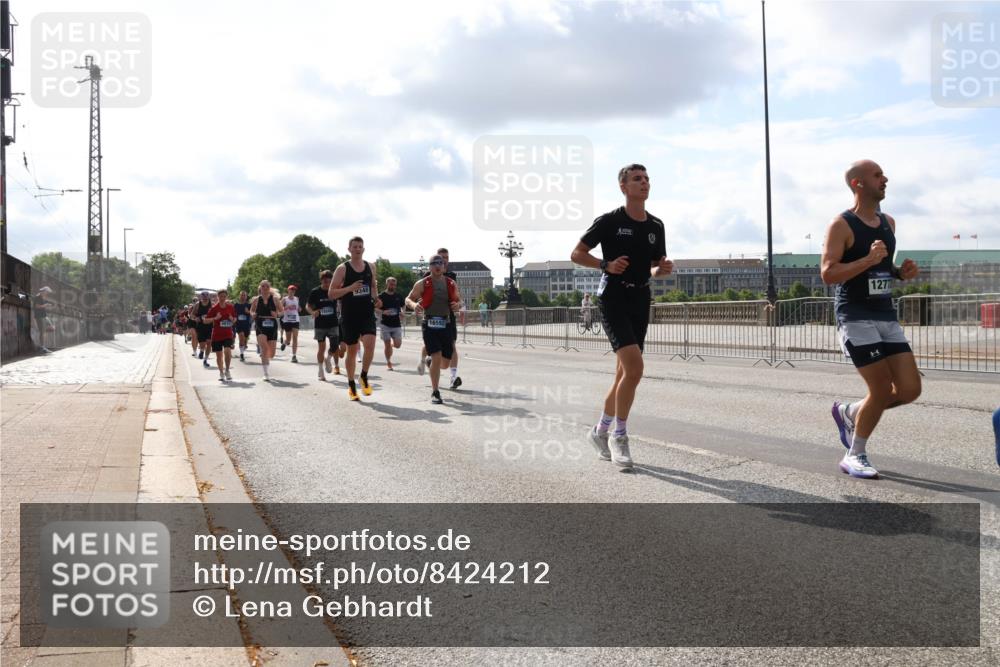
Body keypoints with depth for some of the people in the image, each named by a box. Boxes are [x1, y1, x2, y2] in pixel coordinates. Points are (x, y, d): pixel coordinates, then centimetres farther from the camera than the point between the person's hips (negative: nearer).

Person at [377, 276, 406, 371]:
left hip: (397, 324, 3)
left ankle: (391, 344, 31)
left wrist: (402, 312, 1)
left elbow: (403, 306, 22)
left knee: (398, 345, -4)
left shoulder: (398, 296, 7)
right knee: (387, 345, -2)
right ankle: (388, 363, 13)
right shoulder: (381, 296, -3)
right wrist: (383, 312, -20)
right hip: (385, 324, -2)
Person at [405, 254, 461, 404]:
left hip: (445, 324, 4)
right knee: (437, 357, -15)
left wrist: (458, 305, -4)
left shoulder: (451, 284, 9)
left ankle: (430, 362, 45)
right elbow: (408, 299, 4)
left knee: (445, 360, 8)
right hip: (429, 324, -4)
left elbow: (459, 300, 20)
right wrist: (414, 305, -19)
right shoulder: (422, 284, -1)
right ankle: (435, 392, -4)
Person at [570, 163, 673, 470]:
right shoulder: (609, 221, -6)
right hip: (614, 298, -6)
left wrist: (664, 269, -4)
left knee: (624, 373, 9)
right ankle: (619, 435, -5)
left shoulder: (656, 226, 10)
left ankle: (601, 430, 26)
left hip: (641, 300, 6)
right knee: (634, 368, -19)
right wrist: (607, 265, -17)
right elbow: (576, 254, -2)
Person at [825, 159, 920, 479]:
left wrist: (902, 272, 4)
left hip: (887, 316, 7)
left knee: (910, 389, -1)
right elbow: (828, 273, -18)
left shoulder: (888, 222, 14)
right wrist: (869, 260, -27)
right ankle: (855, 456, 11)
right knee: (882, 390, -9)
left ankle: (849, 413, 23)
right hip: (855, 317, -7)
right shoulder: (842, 225, -9)